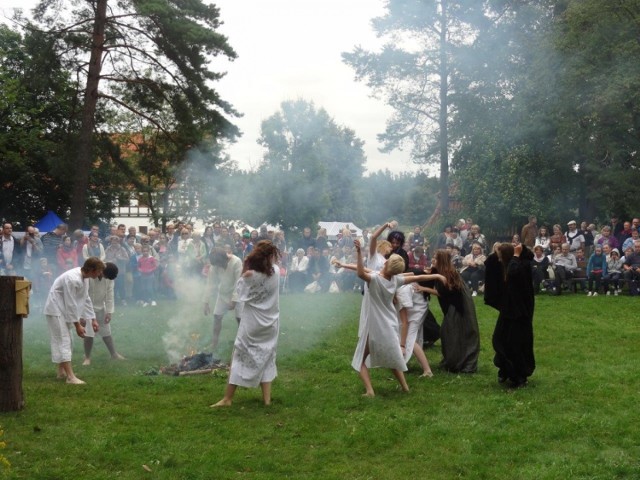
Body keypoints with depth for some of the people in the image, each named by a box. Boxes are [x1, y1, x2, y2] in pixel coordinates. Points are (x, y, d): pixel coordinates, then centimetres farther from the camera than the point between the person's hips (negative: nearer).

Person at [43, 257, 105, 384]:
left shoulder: (84, 278, 0)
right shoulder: (72, 279, -30)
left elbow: (86, 299, 9)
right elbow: (71, 304, -26)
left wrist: (92, 319, 10)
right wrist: (77, 325, -20)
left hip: (64, 310, 10)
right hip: (56, 310, -10)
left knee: (67, 340, 17)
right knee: (63, 341, -12)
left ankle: (61, 372, 29)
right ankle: (70, 377, -16)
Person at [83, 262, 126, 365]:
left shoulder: (109, 276, -15)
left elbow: (109, 294, -7)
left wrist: (109, 312, -9)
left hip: (101, 307, 5)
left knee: (106, 331, 12)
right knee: (88, 333, -7)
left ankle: (114, 354, 23)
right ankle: (87, 357, 8)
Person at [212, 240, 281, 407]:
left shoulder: (250, 274, -21)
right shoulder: (276, 271, -9)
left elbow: (241, 293, -5)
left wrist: (244, 270, -9)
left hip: (252, 323, -4)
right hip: (270, 322, 4)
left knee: (240, 357, 4)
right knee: (266, 358, 15)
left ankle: (227, 398, 7)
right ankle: (267, 398, 12)